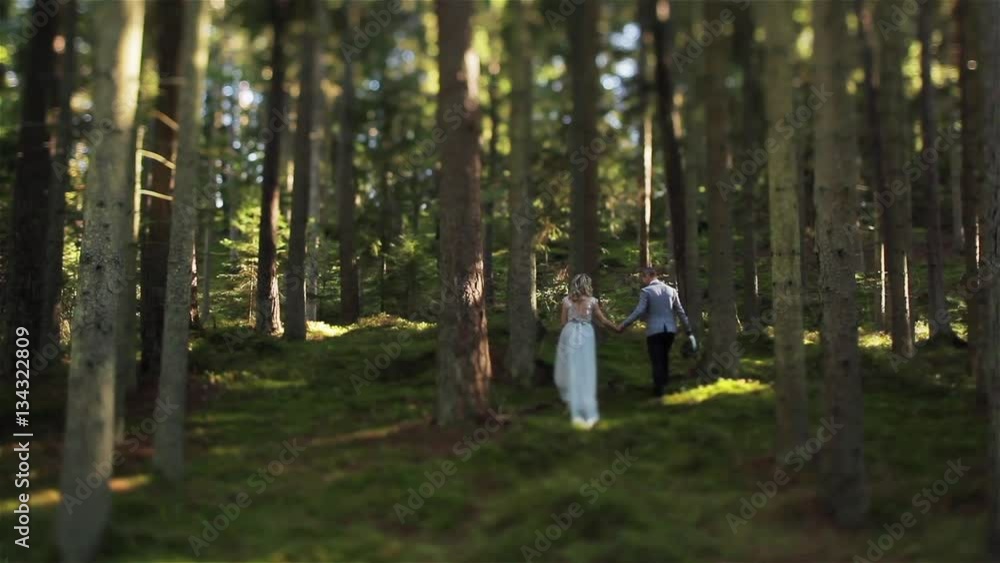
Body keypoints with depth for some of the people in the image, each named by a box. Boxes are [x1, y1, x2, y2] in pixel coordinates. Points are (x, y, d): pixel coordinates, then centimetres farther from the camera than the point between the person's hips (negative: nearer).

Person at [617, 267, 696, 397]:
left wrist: (623, 325, -12)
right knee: (664, 357, 22)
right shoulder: (671, 290, 8)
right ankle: (664, 382, 28)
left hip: (654, 330, -5)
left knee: (657, 360, 3)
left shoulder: (646, 291, -6)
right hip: (670, 330, 5)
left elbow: (639, 312, -16)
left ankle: (659, 389, 5)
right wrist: (688, 331, 13)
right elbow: (680, 312, 9)